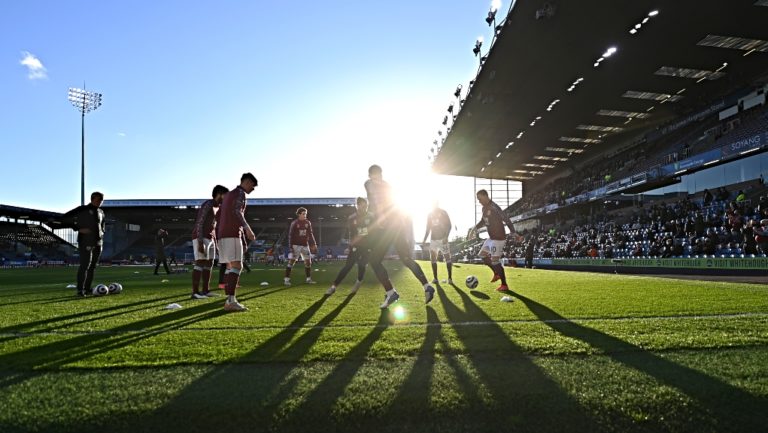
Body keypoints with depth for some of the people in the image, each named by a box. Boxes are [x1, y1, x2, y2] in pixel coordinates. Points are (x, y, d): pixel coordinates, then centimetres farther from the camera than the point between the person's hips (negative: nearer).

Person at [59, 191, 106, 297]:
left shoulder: (101, 212, 15)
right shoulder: (82, 210, -4)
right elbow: (65, 218, -8)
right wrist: (78, 229, -15)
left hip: (98, 243, 6)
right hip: (86, 243, -6)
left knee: (93, 267, 8)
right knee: (85, 265, -12)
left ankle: (87, 288, 15)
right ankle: (80, 290, -8)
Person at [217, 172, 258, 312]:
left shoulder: (228, 195, 26)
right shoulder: (240, 193, -3)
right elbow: (237, 211, -21)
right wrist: (248, 229, -30)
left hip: (223, 235, 9)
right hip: (232, 234, -9)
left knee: (230, 266, 8)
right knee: (236, 266, -14)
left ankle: (229, 300, 4)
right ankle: (231, 301, -22)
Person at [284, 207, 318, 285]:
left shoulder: (307, 223, 6)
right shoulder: (294, 223, -6)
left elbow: (310, 234, 12)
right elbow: (291, 235, -6)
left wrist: (313, 244, 5)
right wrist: (290, 246, -13)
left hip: (305, 245, 5)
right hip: (296, 245, -5)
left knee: (308, 262, 7)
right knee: (291, 261, -7)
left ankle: (309, 279, 17)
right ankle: (286, 279, -3)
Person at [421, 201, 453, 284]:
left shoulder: (443, 212, -2)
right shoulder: (430, 214, 11)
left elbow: (448, 225, -6)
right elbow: (428, 228, 16)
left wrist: (446, 237, -18)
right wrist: (424, 239, 9)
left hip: (443, 238, -5)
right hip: (433, 239, 5)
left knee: (447, 258, -6)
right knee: (433, 259, 1)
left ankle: (450, 278, -2)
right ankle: (435, 278, 7)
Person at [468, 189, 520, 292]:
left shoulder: (493, 207, -20)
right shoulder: (484, 208, 9)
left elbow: (506, 219, -23)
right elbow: (483, 221, 25)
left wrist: (513, 232, -28)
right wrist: (475, 228, 12)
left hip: (498, 239, -10)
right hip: (491, 238, 10)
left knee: (495, 261, -7)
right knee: (482, 254, 18)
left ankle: (504, 285, 3)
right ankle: (496, 274, 29)